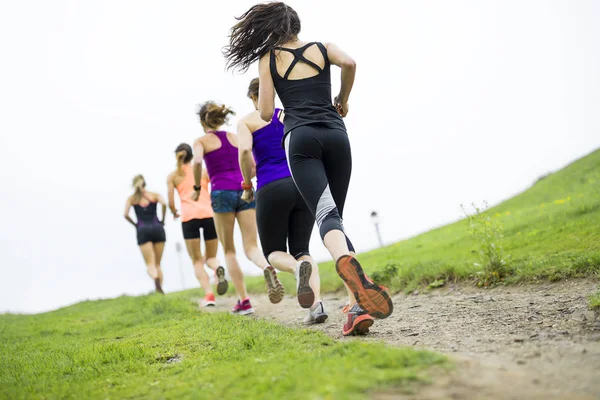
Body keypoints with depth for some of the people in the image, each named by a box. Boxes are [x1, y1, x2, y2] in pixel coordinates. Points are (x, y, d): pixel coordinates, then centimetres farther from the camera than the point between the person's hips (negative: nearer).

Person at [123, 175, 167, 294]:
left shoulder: (131, 198, 13)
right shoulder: (154, 195, 13)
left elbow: (126, 214, -2)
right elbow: (164, 204, -8)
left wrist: (135, 224, 13)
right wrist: (162, 220, 3)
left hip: (143, 230, -1)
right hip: (157, 228, 1)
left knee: (150, 264, -5)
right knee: (157, 264, 11)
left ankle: (156, 278, -37)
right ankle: (160, 289, -3)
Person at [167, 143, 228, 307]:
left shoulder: (173, 175, 14)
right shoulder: (204, 170, 17)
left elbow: (171, 203, 7)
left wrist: (175, 213, 28)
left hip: (189, 217, -1)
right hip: (209, 214, 1)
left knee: (197, 261, 7)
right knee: (211, 257, 14)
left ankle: (208, 294, -13)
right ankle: (218, 268, -22)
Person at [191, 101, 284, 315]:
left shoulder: (202, 140, 8)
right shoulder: (235, 137, 18)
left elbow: (197, 162, -13)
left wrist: (197, 188, -1)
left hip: (222, 192, -3)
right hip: (245, 191, 3)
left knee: (229, 251, 10)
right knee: (251, 247, 1)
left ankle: (244, 301, 4)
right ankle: (267, 267, -34)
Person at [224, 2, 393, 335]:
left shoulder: (268, 59, 14)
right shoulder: (323, 48, 17)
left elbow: (265, 114, 6)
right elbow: (349, 63, -5)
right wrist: (343, 100, 11)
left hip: (300, 138, -2)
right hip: (335, 134, 2)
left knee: (326, 215, -16)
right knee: (335, 216, 9)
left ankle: (347, 262, -52)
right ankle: (357, 305, -6)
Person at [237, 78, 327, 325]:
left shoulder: (246, 121, 8)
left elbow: (245, 151, -10)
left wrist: (247, 185, 2)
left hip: (272, 189, -3)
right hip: (304, 185, 3)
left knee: (274, 251, 13)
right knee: (301, 249, 13)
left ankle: (298, 268, -25)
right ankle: (316, 303, -12)